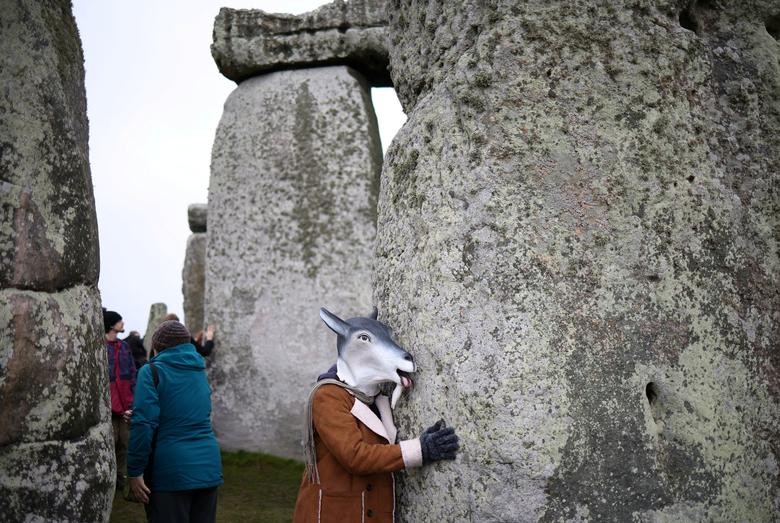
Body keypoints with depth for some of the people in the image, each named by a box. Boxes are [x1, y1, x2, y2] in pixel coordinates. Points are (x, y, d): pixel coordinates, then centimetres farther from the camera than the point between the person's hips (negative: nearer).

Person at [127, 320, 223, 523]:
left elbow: (143, 424, -15)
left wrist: (135, 471, -11)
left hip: (171, 470, -5)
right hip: (208, 467, 6)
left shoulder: (152, 371, -5)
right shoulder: (199, 370, 13)